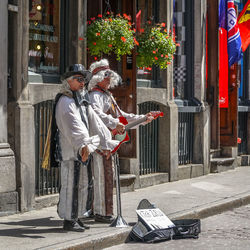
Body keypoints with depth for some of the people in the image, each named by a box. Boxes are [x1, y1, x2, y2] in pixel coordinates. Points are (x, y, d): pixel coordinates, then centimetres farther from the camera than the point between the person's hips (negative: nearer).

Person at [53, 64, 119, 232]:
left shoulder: (83, 101, 19)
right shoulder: (65, 101, -12)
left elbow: (94, 122, 19)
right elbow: (74, 125, -27)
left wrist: (104, 142, 13)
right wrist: (84, 144, -40)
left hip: (84, 150, 9)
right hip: (70, 150, -9)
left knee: (84, 184, 12)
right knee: (71, 184, -5)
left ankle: (76, 217, 21)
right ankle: (69, 220, 2)